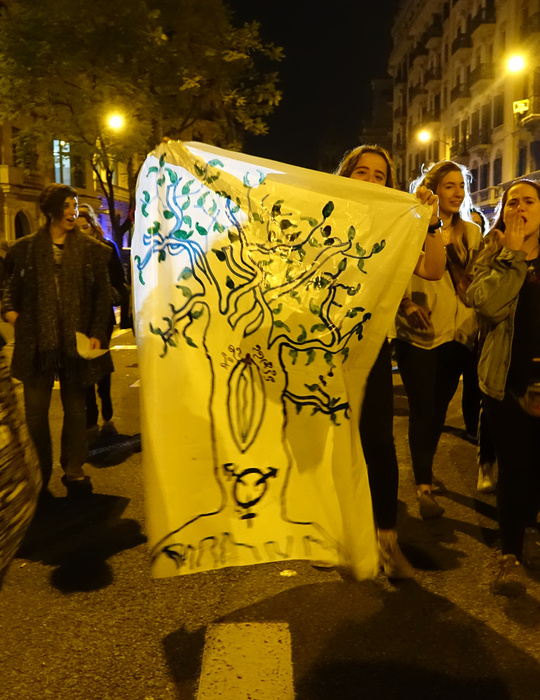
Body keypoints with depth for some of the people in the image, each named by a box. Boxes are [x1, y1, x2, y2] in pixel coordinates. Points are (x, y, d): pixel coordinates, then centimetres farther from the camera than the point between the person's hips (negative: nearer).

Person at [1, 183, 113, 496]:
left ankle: (74, 470, 21)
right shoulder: (27, 248, 7)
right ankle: (38, 473, 20)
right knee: (35, 409, 4)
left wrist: (97, 333, -7)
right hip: (36, 342, 1)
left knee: (75, 407, 8)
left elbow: (103, 295, 3)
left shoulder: (91, 249, 5)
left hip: (76, 341, 0)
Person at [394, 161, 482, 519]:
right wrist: (407, 307, -18)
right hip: (419, 335, -4)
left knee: (438, 410, 13)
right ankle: (424, 486, 14)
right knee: (424, 411, 1)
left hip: (460, 336, 4)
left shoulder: (472, 233, 13)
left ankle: (425, 477, 33)